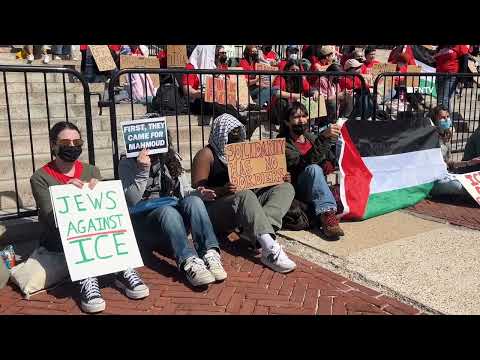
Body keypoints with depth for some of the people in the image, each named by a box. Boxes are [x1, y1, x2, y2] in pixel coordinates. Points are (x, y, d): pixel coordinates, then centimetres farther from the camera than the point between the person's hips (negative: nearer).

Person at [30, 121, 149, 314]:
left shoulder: (91, 171, 5)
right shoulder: (40, 178, -6)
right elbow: (51, 219, -15)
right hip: (58, 238, -3)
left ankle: (123, 270, -30)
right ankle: (87, 279, -41)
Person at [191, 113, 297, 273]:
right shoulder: (207, 154, 0)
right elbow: (197, 189, -10)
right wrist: (223, 190, -29)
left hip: (248, 205, 7)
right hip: (216, 209, -7)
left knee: (286, 187, -9)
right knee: (243, 194, -38)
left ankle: (254, 231, -34)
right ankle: (271, 249, -51)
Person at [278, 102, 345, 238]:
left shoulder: (311, 137, 16)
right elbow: (305, 163, -21)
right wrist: (324, 137, -28)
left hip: (318, 188, 6)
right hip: (297, 190, -6)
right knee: (313, 169, -31)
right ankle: (326, 214, -39)